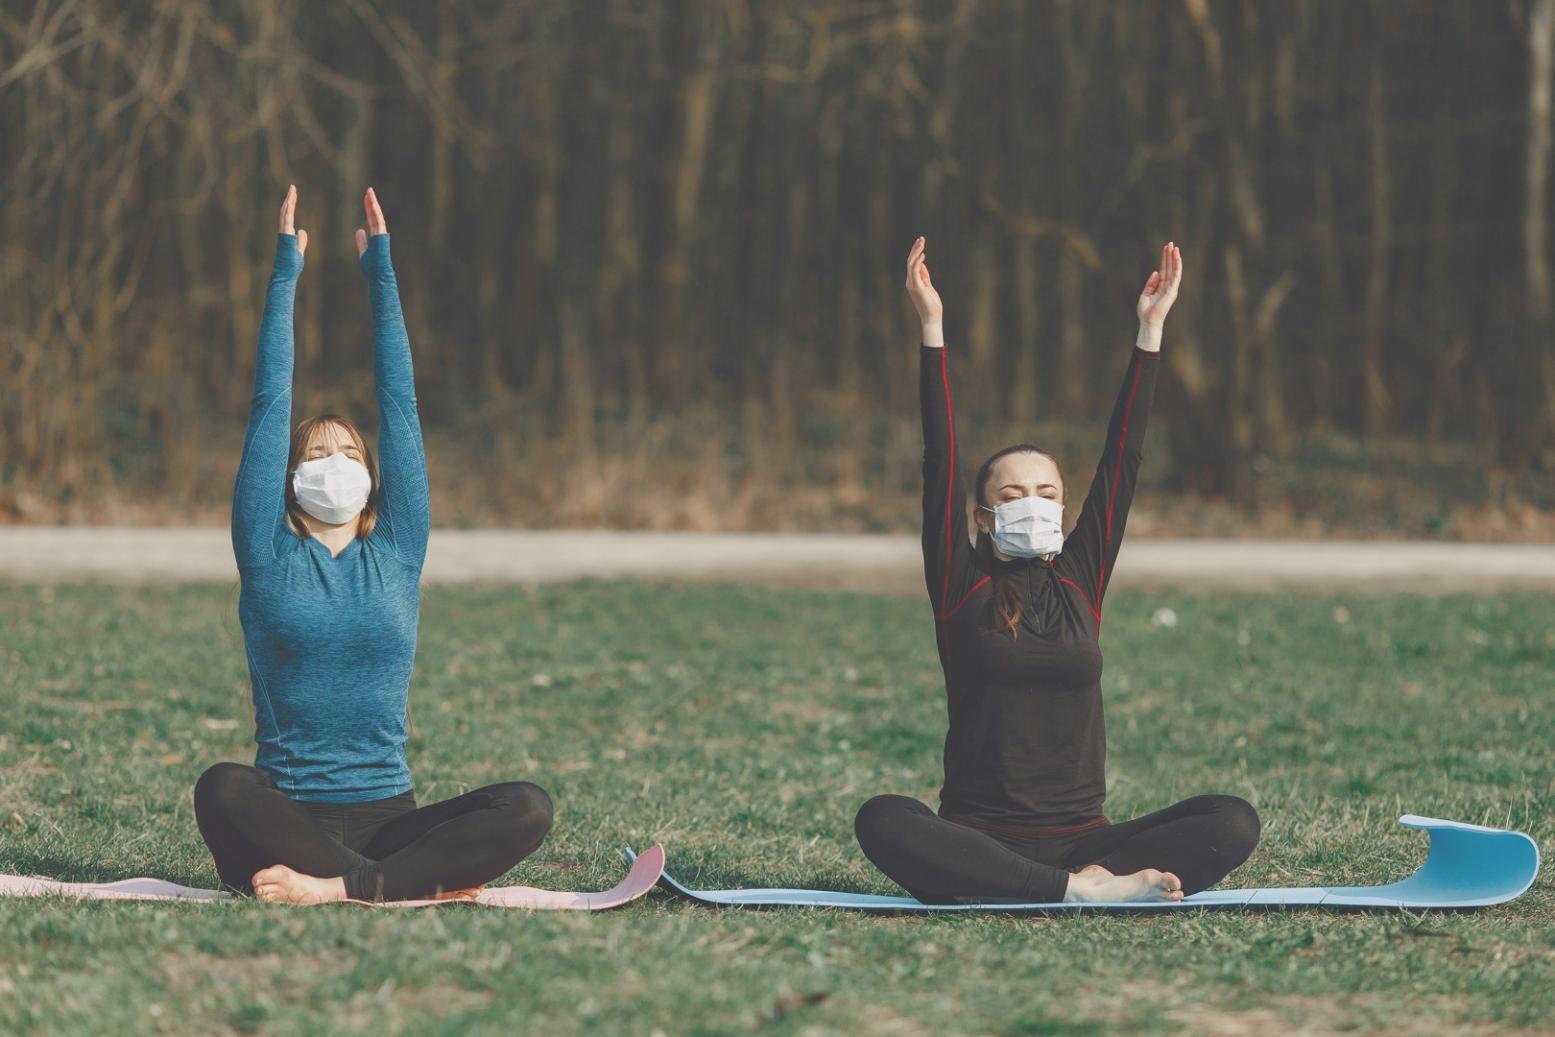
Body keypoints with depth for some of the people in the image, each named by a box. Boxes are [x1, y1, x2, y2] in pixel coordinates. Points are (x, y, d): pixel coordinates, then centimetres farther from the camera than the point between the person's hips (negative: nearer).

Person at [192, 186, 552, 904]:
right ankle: (424, 883, -33)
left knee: (527, 809, -25)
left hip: (387, 817, 2)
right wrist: (286, 272, 8)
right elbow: (270, 407, 6)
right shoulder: (268, 558, 7)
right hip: (289, 815, -2)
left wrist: (380, 270, 12)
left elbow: (399, 406, 11)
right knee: (222, 791, -36)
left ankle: (339, 887, -32)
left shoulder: (397, 553, 11)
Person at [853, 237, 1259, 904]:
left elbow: (1122, 458, 10)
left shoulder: (1079, 583, 12)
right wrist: (932, 330, -5)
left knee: (1233, 824, -21)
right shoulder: (961, 588, 5)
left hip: (1080, 838, 3)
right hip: (980, 842, -2)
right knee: (883, 822, -36)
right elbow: (941, 462, 0)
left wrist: (1151, 330, 8)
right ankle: (1080, 890, -38)